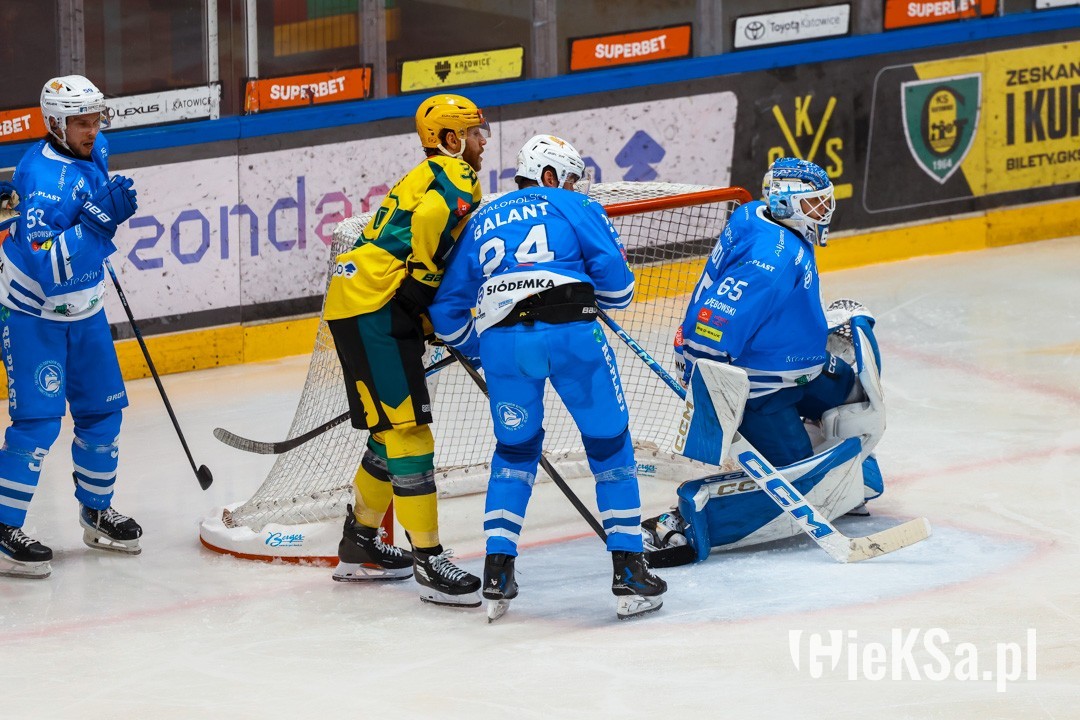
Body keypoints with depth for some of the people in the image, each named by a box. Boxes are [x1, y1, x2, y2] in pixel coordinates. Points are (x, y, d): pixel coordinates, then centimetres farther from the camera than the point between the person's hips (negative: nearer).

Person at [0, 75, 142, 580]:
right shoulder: (42, 179, -29)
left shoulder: (94, 152, -3)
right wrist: (98, 222, -41)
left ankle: (96, 511, 29)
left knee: (102, 409, 13)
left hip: (82, 310, 8)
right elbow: (50, 267, -36)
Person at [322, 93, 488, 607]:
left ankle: (359, 545, 31)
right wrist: (426, 282, -15)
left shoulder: (428, 178, 25)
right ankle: (429, 562, -12)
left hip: (359, 303, 10)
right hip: (374, 309, -10)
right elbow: (427, 221, -28)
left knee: (393, 431, 20)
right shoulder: (458, 178, -7)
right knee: (407, 431, -11)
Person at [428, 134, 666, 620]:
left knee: (515, 449, 23)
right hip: (571, 332, -3)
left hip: (501, 340, 3)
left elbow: (447, 310, 27)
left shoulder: (481, 221, 29)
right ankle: (628, 570, 7)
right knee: (609, 443, 12)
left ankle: (498, 573, 11)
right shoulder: (574, 207, 18)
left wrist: (481, 353, 41)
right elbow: (617, 283, 7)